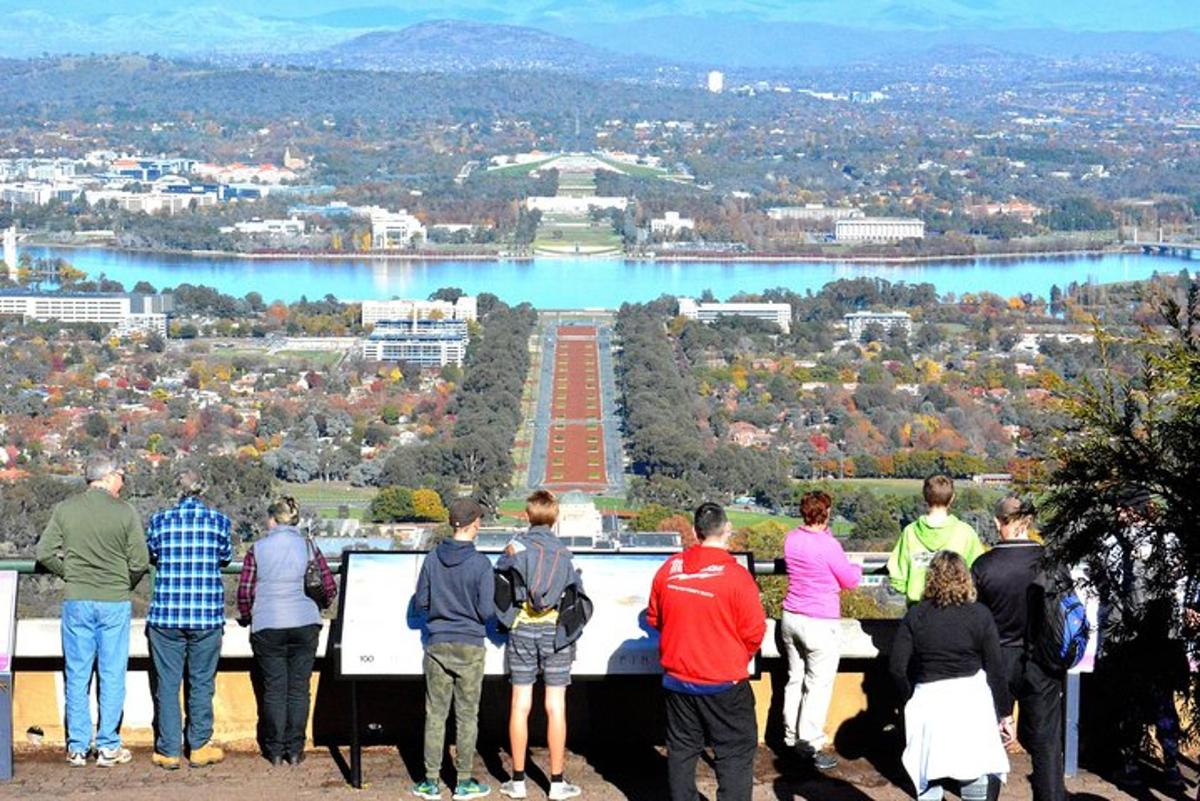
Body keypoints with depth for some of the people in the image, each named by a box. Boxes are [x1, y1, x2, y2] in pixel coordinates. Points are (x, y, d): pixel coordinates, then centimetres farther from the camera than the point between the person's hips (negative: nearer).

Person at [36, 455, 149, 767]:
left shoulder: (64, 509, 0)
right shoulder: (125, 512, -6)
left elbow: (45, 553, -2)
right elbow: (140, 563, -5)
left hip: (76, 601, 2)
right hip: (114, 602, -2)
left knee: (77, 675, 8)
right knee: (112, 676, 6)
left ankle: (77, 747, 11)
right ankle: (108, 746, 9)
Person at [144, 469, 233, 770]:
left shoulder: (160, 520, -2)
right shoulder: (219, 520, -2)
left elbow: (150, 555, 12)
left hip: (166, 614, 0)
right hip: (207, 616, 0)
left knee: (167, 682, 6)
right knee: (201, 683, 9)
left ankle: (168, 751, 8)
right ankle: (199, 748, 14)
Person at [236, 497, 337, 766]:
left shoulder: (257, 549, -1)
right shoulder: (308, 547, 4)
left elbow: (244, 592, -2)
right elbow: (330, 587, 4)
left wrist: (246, 617, 17)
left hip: (268, 627, -1)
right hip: (305, 625, 1)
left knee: (274, 690, 6)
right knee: (298, 688, 7)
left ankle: (275, 752, 8)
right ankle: (295, 751, 8)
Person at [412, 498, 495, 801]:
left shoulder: (433, 559, -2)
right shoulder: (480, 563, -13)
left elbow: (420, 601, 3)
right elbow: (487, 611, -13)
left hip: (437, 645, 3)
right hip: (469, 646, -3)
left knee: (435, 713, 8)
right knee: (467, 714, 6)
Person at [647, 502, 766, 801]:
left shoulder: (669, 569, -4)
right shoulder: (736, 575, -18)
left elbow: (654, 618, 8)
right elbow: (754, 633, -12)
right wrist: (738, 660, 7)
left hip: (678, 679, 4)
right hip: (725, 685, -4)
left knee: (681, 749, 16)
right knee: (735, 753, 5)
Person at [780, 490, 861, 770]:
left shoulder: (791, 539, 0)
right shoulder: (828, 545, -19)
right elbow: (850, 581, -7)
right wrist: (856, 569, 14)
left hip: (792, 618, 7)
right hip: (820, 623, -7)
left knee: (795, 679, 17)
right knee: (819, 685, 1)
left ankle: (791, 737, 23)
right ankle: (810, 745, 1)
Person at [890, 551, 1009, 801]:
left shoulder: (915, 616, -2)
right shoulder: (980, 615, -2)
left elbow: (897, 667, -5)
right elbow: (995, 668, 0)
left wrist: (910, 696, 11)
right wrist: (998, 712, 9)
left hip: (929, 698, 0)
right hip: (972, 697, 0)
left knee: (929, 779, 7)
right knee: (975, 777, 9)